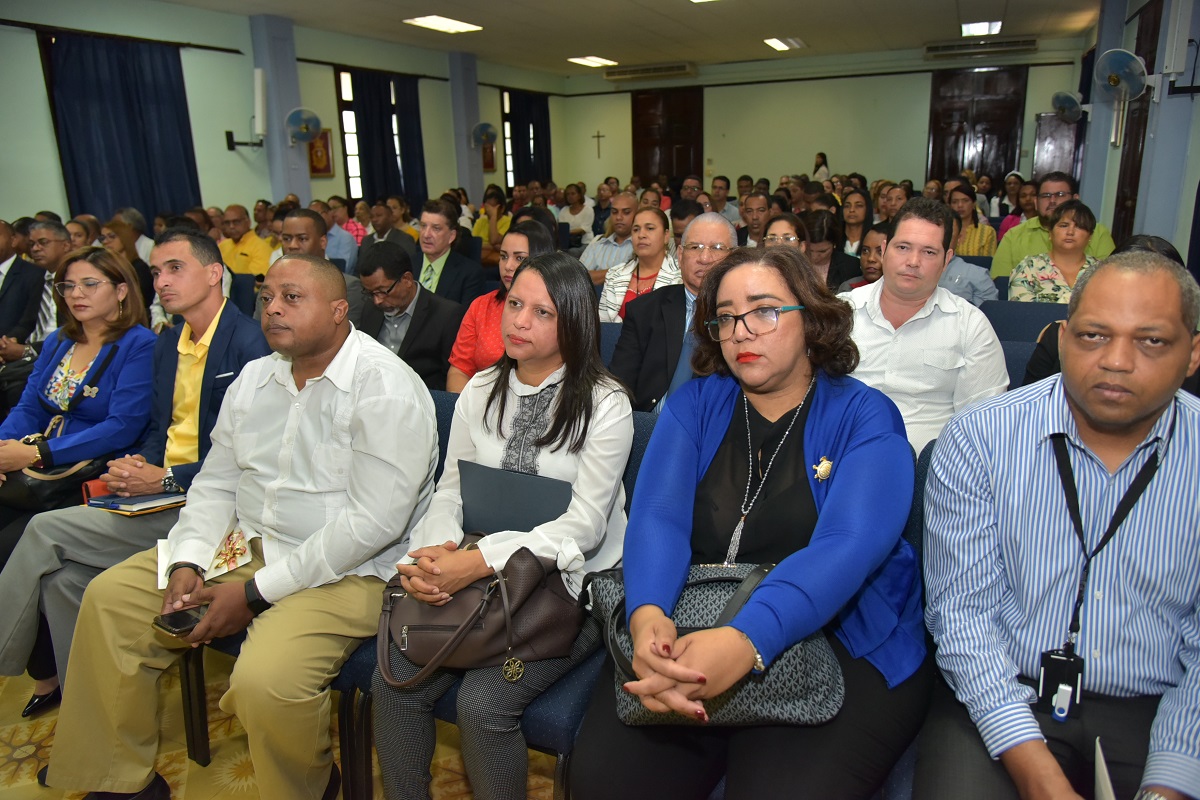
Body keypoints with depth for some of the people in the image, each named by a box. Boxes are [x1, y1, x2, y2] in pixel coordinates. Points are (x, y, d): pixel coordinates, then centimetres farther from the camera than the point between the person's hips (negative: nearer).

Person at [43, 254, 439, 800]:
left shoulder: (386, 388, -17)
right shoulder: (254, 378, 10)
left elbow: (374, 522, -23)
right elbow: (216, 482, 14)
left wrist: (257, 593, -19)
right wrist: (188, 563, -4)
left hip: (344, 571, -8)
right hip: (244, 548, 8)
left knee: (264, 680, -30)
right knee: (110, 596, 5)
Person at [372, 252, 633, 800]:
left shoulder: (605, 405, -8)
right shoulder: (479, 393, 9)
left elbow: (583, 526, -15)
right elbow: (450, 492, 8)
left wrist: (480, 561, -25)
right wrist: (433, 555, -14)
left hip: (569, 585, -4)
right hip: (477, 581, 5)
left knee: (483, 703, -23)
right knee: (393, 683, -14)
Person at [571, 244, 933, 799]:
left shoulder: (866, 419, -3)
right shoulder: (694, 404, 6)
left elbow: (845, 548, -20)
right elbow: (657, 517, -7)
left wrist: (744, 643, -37)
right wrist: (648, 616, -30)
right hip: (688, 634, 2)